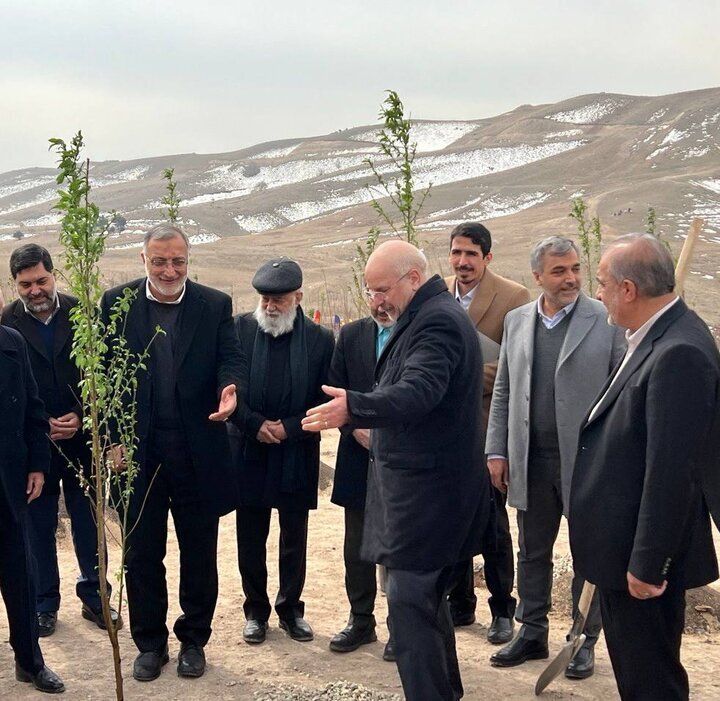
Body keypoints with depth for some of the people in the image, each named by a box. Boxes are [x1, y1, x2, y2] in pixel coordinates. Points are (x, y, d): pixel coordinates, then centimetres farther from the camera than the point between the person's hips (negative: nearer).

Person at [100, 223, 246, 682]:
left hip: (198, 452, 0)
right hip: (137, 450, 0)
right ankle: (150, 643, 28)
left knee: (199, 553, 11)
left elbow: (231, 359, -4)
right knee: (142, 553, 12)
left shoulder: (215, 305, 1)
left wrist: (230, 388, -28)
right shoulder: (118, 303, 0)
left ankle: (194, 640, 29)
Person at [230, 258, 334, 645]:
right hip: (249, 451, 0)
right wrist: (255, 424, -14)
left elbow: (327, 399, -2)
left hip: (297, 455, 0)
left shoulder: (320, 338, -3)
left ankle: (291, 609, 27)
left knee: (295, 540, 11)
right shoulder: (240, 329, -2)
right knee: (250, 540, 10)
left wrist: (289, 428, -13)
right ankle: (255, 610, 24)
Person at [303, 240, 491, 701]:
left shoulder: (437, 321, -17)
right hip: (425, 484, 11)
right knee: (427, 596, 19)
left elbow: (417, 391, -33)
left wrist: (354, 408, -45)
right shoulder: (430, 317, 17)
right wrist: (365, 420, 21)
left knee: (408, 603, -10)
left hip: (427, 489, -11)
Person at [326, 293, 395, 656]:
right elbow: (335, 390, 6)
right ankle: (361, 620, 27)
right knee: (357, 545, 12)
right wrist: (354, 427, -8)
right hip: (359, 456, 4)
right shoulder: (351, 335, 5)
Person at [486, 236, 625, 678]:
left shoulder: (606, 321, -7)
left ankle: (585, 641, 23)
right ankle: (532, 634, 29)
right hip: (531, 461, 4)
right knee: (533, 553, 15)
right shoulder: (517, 321, 6)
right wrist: (496, 451, 6)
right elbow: (503, 392, 10)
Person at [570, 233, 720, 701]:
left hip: (643, 554, -10)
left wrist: (647, 564, -21)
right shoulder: (657, 337, 6)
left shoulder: (679, 353, -25)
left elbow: (672, 470, -26)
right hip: (625, 543, 10)